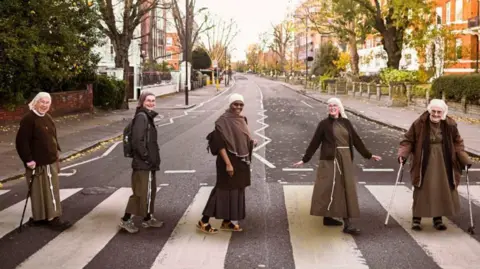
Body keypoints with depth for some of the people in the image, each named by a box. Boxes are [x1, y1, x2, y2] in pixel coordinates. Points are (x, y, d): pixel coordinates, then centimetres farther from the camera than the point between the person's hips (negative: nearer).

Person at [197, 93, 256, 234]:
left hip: (242, 161, 8)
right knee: (224, 190, -6)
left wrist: (252, 142, 0)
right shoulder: (223, 121, -15)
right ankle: (204, 221, 1)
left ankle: (227, 221, 22)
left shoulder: (242, 120, 9)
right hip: (229, 161, -8)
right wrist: (228, 163, -25)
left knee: (237, 190, 12)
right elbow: (220, 144, -20)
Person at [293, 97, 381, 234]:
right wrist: (304, 159, -3)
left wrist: (368, 155, 14)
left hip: (345, 160, 5)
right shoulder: (324, 124, 0)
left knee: (346, 188, 3)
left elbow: (356, 140, 14)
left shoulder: (346, 123, 10)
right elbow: (314, 142, 0)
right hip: (330, 159, -5)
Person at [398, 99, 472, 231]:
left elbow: (457, 143, 7)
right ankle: (416, 218, 14)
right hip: (424, 163, -3)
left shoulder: (449, 125, -3)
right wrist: (403, 154, -19)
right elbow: (408, 140, -4)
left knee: (442, 191, 9)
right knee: (422, 191, 0)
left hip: (443, 164, 3)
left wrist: (465, 159, 1)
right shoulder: (419, 124, -11)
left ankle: (438, 219, 24)